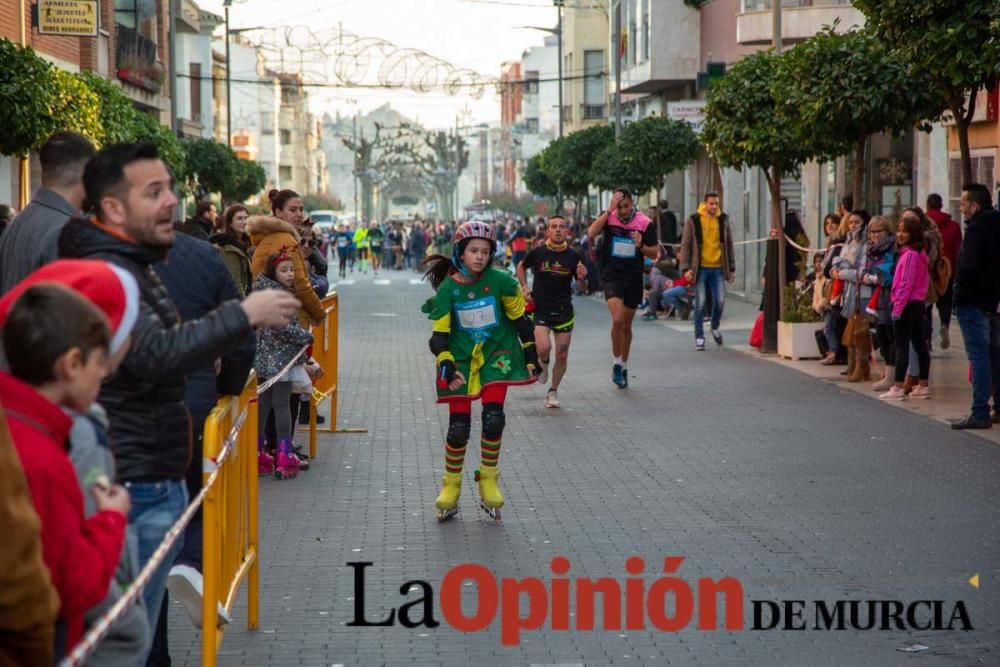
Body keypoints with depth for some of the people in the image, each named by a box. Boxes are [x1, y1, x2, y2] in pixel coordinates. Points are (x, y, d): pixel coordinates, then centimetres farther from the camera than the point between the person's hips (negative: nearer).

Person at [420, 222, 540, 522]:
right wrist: (446, 367, -23)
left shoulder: (501, 281, -11)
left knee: (493, 419, -14)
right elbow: (439, 334, -9)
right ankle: (450, 489, 15)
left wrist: (531, 356, 4)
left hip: (496, 355, 0)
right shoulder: (448, 288, -11)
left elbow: (519, 318, 1)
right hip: (462, 359, 0)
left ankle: (489, 484, 4)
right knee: (458, 427, -2)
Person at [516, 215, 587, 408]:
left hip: (564, 310, 2)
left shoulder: (573, 256, -1)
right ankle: (543, 363, 15)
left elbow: (580, 282, 10)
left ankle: (553, 392, 22)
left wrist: (582, 276, -13)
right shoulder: (537, 253, -5)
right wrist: (524, 287, 2)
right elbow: (521, 267, 15)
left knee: (562, 355, 3)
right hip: (540, 308, -2)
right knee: (543, 347, -22)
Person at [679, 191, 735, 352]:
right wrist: (686, 268, -8)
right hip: (701, 268, -2)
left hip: (718, 268, 3)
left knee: (720, 300, -2)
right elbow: (685, 245, -1)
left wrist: (731, 267, 10)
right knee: (700, 302, -2)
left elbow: (728, 244, 14)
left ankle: (715, 327, 26)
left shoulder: (723, 220, 7)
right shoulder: (693, 221, -2)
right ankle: (699, 337, 8)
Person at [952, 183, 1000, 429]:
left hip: (974, 304, -9)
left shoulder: (976, 229, -16)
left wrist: (959, 296, -12)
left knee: (978, 356, -8)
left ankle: (980, 412, -8)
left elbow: (968, 268, -22)